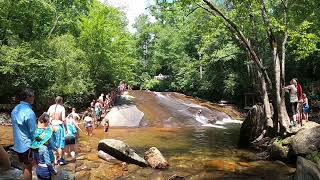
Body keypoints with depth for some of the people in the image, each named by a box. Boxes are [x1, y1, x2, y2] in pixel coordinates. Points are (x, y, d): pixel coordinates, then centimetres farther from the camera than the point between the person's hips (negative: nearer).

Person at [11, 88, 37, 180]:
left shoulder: (15, 109, 4)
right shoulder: (29, 112, -24)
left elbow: (17, 126, 13)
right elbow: (33, 132, -19)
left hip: (18, 144, 8)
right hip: (27, 144, -8)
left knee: (25, 165, 22)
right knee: (28, 167, 5)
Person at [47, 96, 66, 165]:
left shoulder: (51, 107, 6)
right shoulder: (62, 108, -8)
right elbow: (63, 119, -13)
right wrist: (66, 127, -5)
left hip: (52, 126, 5)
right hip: (59, 126, -5)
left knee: (54, 143, 15)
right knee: (61, 143, 6)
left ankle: (55, 159, 22)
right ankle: (61, 159, 12)